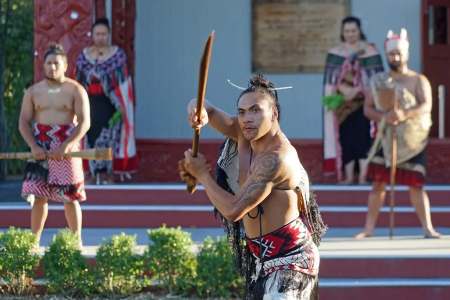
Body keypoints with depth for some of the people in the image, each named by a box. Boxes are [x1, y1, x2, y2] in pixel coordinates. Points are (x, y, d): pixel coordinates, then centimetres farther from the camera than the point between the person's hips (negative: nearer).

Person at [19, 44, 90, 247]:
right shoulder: (34, 91, 9)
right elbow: (24, 122, 5)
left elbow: (84, 123, -7)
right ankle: (34, 240, 5)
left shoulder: (75, 90, 0)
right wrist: (34, 146, -12)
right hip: (40, 150, 2)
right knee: (38, 196, -1)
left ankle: (77, 240, 6)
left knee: (70, 197, -1)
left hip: (67, 149, -2)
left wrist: (66, 146, -19)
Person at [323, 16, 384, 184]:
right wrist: (344, 90, -12)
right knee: (345, 137, 1)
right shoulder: (335, 53, 10)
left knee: (363, 137, -8)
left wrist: (357, 91, -15)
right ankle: (348, 176, 4)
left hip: (364, 102, -3)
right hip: (342, 103, 3)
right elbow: (331, 78, 5)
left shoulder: (370, 51, 1)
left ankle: (363, 177, -8)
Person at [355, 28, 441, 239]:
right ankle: (369, 228, 5)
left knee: (416, 184, -4)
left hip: (412, 140, -2)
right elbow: (367, 109, 5)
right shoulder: (378, 81, 10)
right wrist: (383, 117, -17)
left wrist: (405, 114, -31)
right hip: (385, 138, 2)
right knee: (378, 182, -1)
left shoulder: (418, 81, 1)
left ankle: (427, 228, 0)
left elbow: (426, 106, -13)